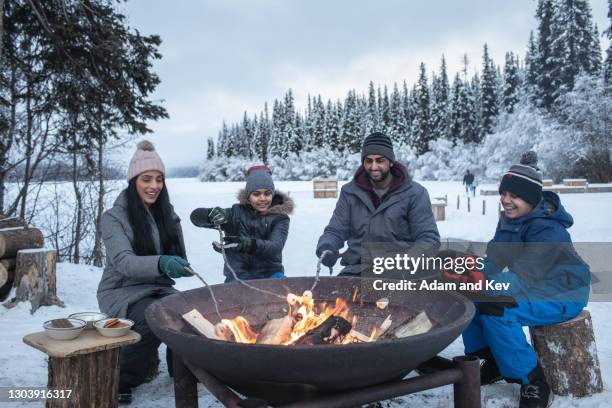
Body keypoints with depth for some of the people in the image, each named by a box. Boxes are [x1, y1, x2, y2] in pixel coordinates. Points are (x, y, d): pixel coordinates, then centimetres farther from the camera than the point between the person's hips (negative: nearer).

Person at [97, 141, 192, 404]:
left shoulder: (166, 214, 5)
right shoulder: (114, 217, -11)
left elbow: (177, 258, 12)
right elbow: (123, 261, -26)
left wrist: (176, 267, -10)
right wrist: (160, 264, -43)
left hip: (157, 288, 4)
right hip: (121, 292, -4)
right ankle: (119, 380, -9)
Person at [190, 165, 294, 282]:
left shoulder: (280, 218, -1)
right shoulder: (236, 213, 3)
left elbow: (275, 247, -19)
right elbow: (196, 216, -3)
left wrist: (248, 244, -39)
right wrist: (212, 214, -27)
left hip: (270, 275, -1)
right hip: (238, 277, 1)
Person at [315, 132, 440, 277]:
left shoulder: (415, 194, -2)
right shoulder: (350, 192, 7)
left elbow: (429, 238, -3)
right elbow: (335, 231, 9)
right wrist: (326, 249, -15)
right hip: (356, 270, 2)